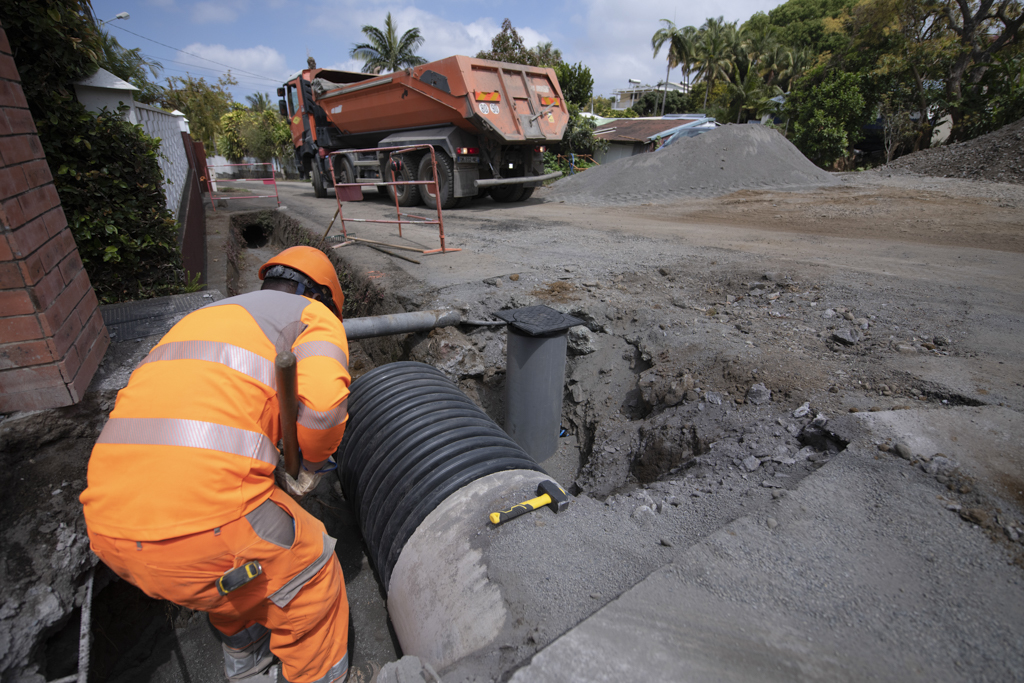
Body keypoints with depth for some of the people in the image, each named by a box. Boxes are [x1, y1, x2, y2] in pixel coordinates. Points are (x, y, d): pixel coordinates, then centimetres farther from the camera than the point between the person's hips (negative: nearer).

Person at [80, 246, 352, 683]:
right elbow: (323, 398, -17)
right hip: (202, 524, -8)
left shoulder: (203, 318, 27)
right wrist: (313, 462, 2)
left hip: (109, 524, 8)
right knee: (308, 569, 19)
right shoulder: (314, 316, 4)